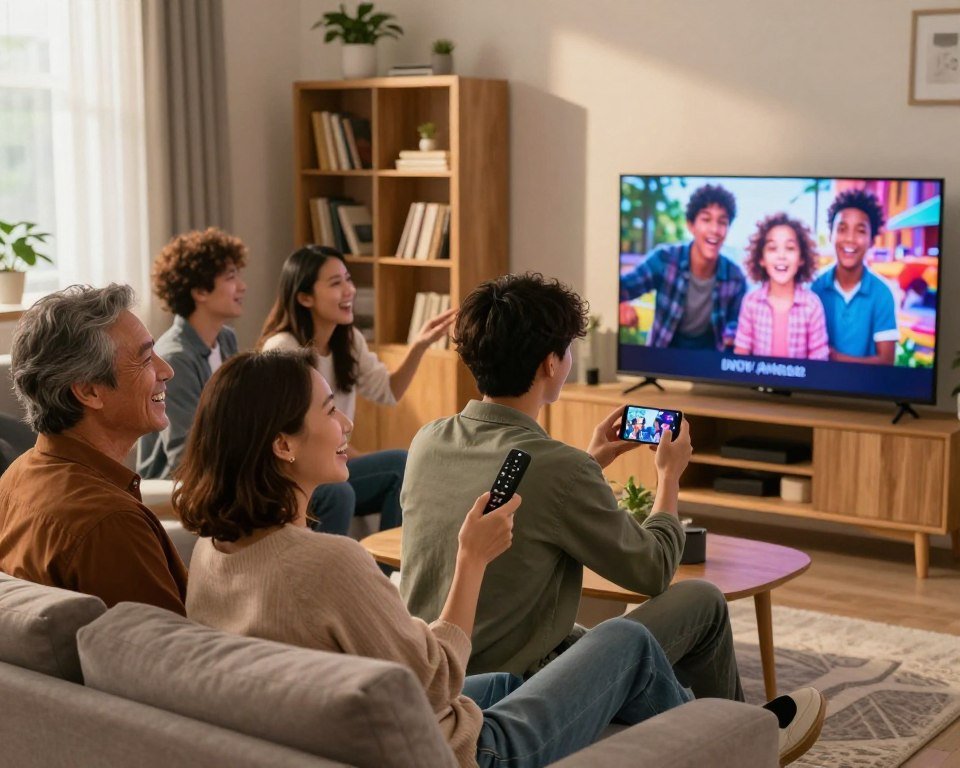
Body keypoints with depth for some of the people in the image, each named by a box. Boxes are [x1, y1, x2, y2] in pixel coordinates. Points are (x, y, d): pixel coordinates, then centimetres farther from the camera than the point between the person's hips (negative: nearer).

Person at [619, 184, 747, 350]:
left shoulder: (735, 277, -12)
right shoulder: (664, 259, -18)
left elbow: (736, 322, -1)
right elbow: (622, 287, -14)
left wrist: (732, 335, -25)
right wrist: (621, 304, -37)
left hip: (708, 356, 2)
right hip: (663, 351, -2)